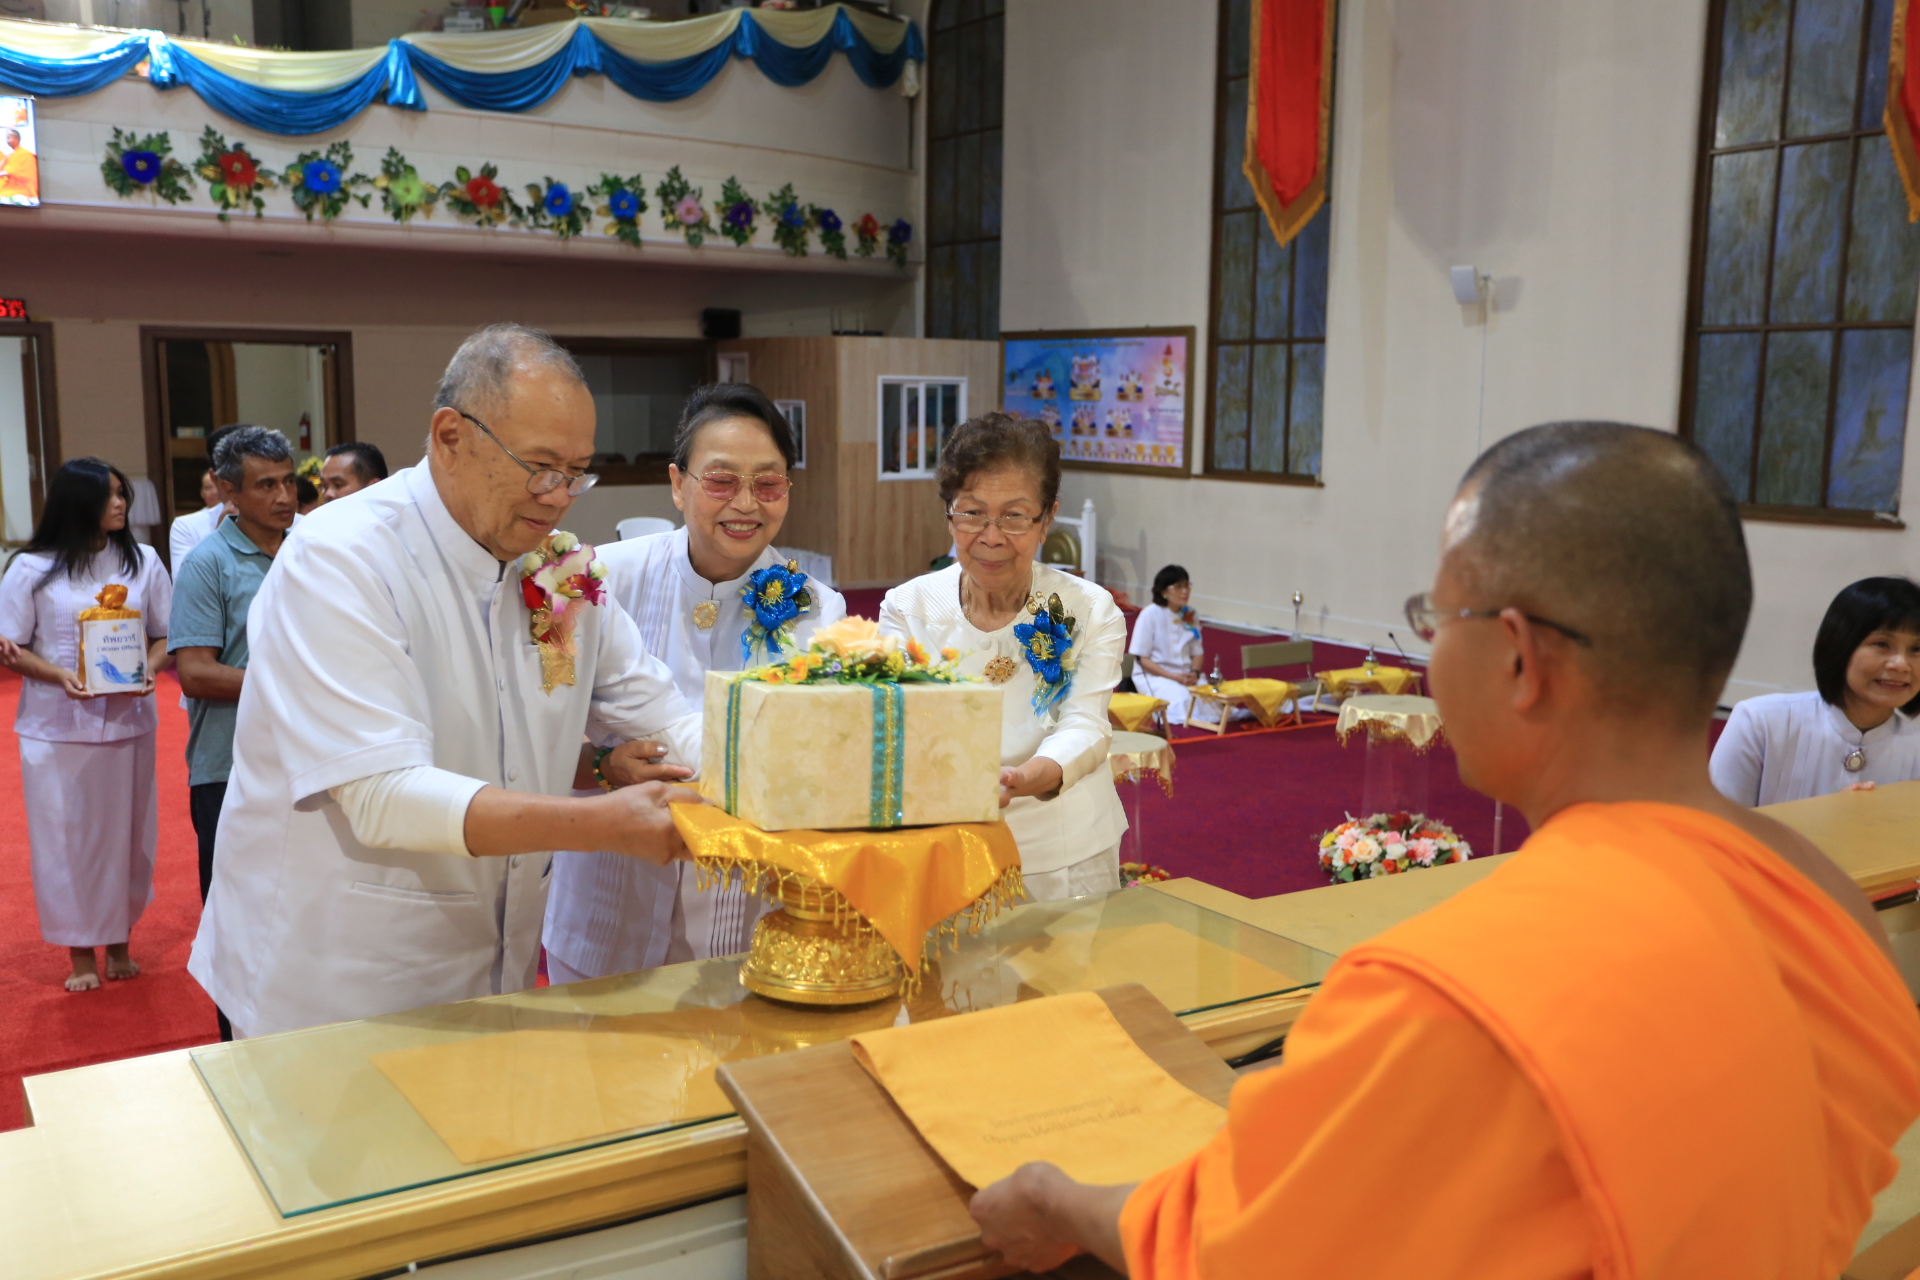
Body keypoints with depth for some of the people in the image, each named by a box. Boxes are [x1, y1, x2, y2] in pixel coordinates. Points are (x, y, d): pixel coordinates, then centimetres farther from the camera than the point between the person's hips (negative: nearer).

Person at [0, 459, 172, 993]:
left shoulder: (143, 561, 2)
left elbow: (165, 633, 6)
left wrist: (148, 669, -14)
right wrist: (59, 675, -17)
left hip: (127, 719, 1)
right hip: (56, 725, -1)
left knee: (125, 832, 8)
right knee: (65, 835, 4)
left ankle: (120, 943, 25)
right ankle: (81, 953, 18)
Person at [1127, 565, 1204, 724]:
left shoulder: (1190, 615, 6)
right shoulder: (1150, 614, -9)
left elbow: (1197, 652, 12)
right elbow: (1142, 658, -10)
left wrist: (1194, 673, -10)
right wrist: (1173, 676, -18)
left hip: (1186, 675, 5)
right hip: (1154, 674, -5)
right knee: (1183, 701, -32)